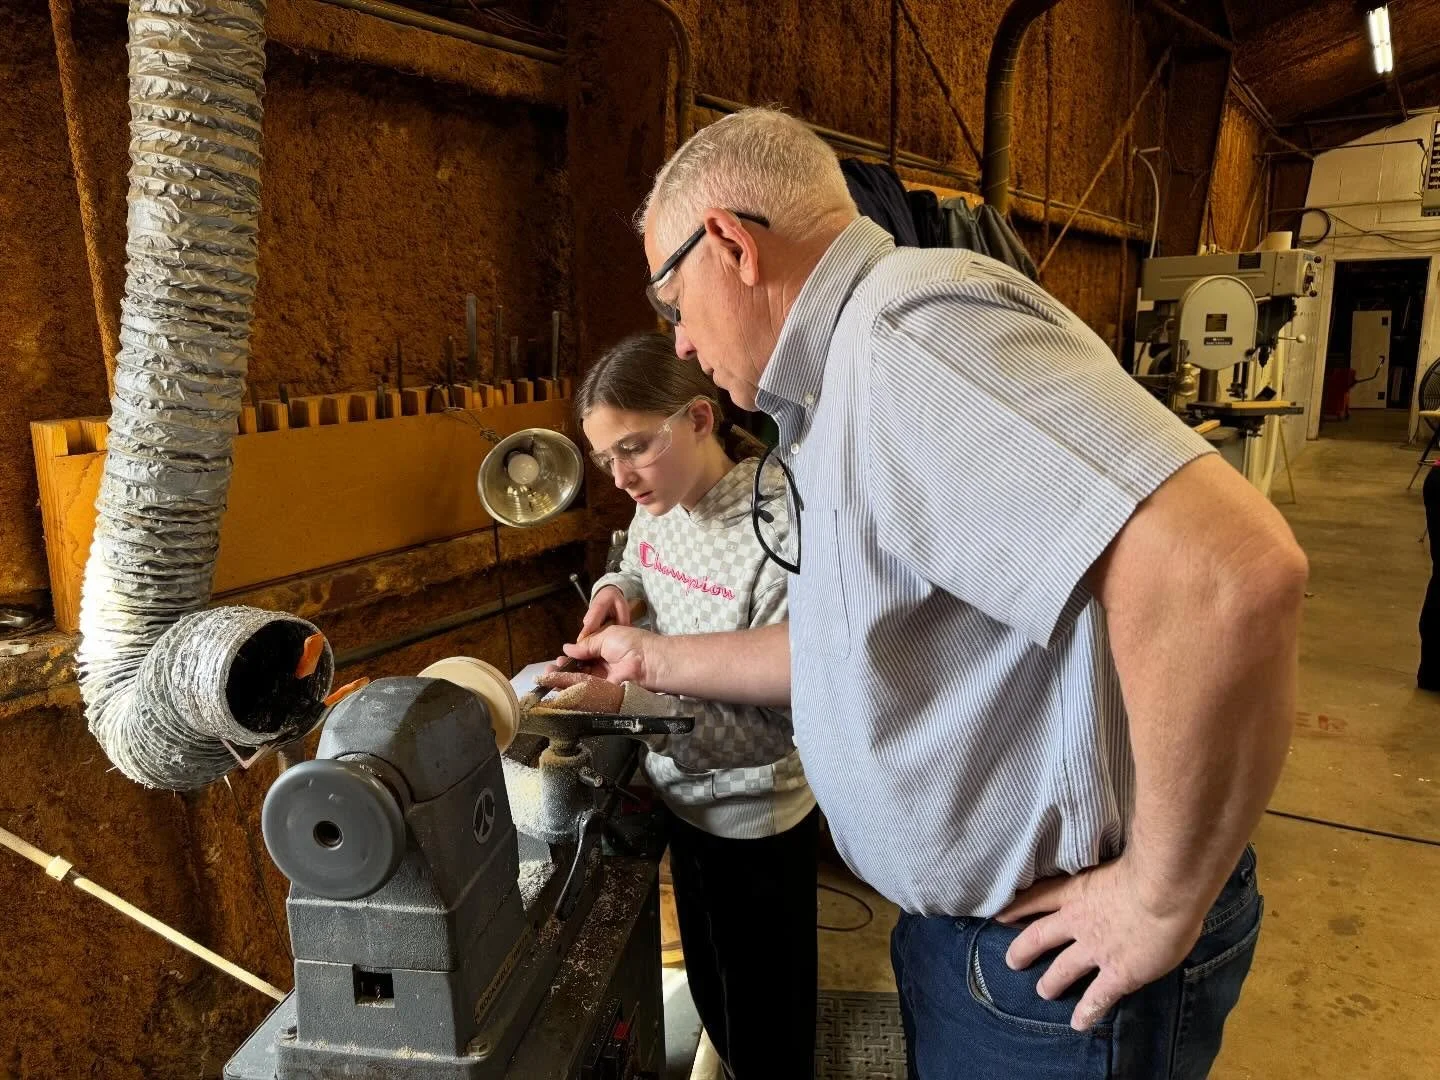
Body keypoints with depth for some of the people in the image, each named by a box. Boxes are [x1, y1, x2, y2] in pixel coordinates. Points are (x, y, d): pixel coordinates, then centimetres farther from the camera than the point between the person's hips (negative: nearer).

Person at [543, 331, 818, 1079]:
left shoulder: (782, 530, -28)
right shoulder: (656, 507, -5)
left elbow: (782, 721, -26)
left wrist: (638, 695, -35)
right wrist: (616, 589, -7)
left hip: (755, 822, -7)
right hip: (682, 798, 7)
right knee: (712, 1003, 27)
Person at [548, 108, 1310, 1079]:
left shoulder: (912, 326, -25)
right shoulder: (850, 381, 8)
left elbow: (1231, 573, -37)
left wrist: (1165, 898, -24)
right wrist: (660, 661, 19)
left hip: (1062, 949, -9)